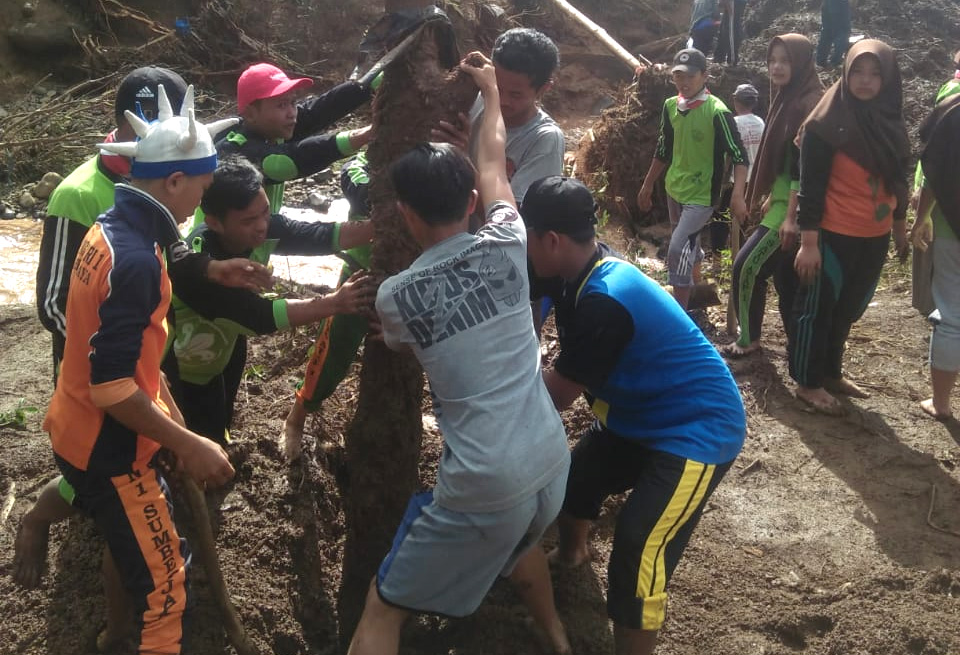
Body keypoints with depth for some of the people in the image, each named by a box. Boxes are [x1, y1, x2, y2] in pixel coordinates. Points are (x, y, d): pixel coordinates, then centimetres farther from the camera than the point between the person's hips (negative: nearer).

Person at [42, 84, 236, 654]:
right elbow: (112, 386, -29)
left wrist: (176, 425, 13)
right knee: (165, 585, -1)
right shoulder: (135, 259, -28)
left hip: (82, 430, 10)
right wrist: (189, 445, -21)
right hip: (107, 446, -10)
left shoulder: (112, 228, 3)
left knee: (130, 542, 30)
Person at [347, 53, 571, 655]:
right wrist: (491, 91, 36)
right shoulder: (505, 247, -1)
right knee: (519, 537, 40)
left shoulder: (394, 296, -7)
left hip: (484, 484, -5)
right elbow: (493, 162, 19)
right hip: (552, 464, 5)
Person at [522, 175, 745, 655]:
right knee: (573, 480, 22)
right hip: (640, 415, 10)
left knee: (637, 552, -20)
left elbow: (556, 395, -21)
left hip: (698, 430, -10)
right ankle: (570, 555, 52)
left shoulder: (604, 301, -32)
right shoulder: (583, 270, -5)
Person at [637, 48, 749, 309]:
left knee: (678, 249, -14)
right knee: (688, 246, 21)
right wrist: (648, 186, 18)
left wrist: (737, 196, -28)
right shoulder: (670, 106, 1)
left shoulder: (717, 111, -19)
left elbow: (739, 155, -18)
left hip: (702, 195, -7)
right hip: (674, 190, 7)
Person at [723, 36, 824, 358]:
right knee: (785, 277, 12)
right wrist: (771, 196, 22)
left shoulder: (809, 103, -16)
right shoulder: (787, 99, 12)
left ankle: (749, 339, 8)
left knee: (747, 266, -7)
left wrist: (791, 217, -24)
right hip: (782, 199, 9)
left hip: (793, 206, -9)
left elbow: (803, 165, -21)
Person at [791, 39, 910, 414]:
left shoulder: (890, 121, 6)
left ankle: (831, 372, 33)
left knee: (847, 309, 18)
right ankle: (808, 382, 18)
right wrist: (809, 241, -18)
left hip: (875, 237, 7)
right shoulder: (828, 123, -13)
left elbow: (898, 178, 15)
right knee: (817, 308, 5)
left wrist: (900, 225, 19)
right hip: (834, 236, -7)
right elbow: (811, 185, -15)